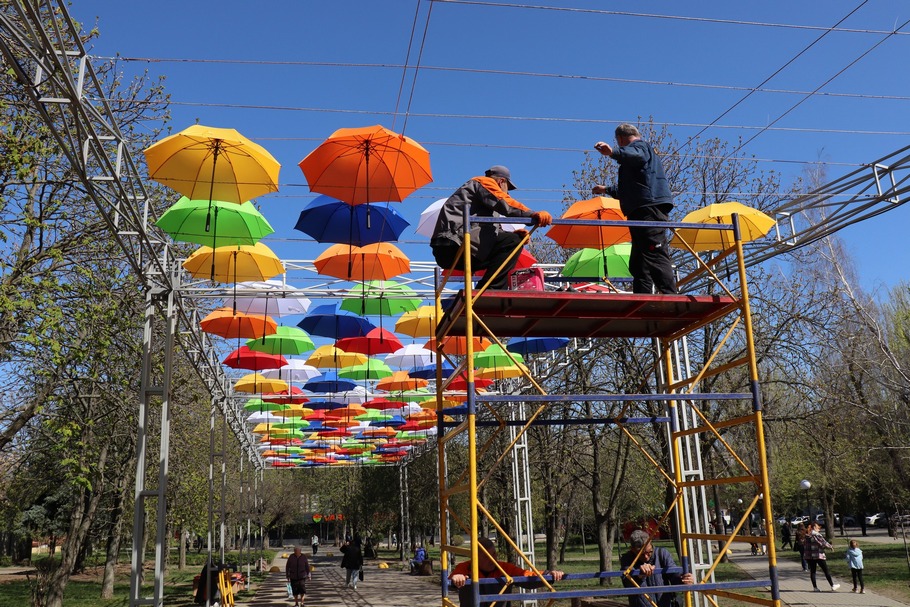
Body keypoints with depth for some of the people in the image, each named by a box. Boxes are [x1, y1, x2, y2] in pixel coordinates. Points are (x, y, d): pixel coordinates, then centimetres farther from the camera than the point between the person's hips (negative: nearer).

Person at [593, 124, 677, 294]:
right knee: (638, 265, 7)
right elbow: (629, 189, 49)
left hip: (649, 210, -10)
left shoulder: (640, 145, 6)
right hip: (645, 212, 10)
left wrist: (613, 152, -41)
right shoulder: (645, 148, 37)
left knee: (656, 258, -20)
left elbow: (637, 155, -24)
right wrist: (607, 190, 61)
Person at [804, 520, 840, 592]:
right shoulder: (817, 534, -14)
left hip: (809, 556, 6)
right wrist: (830, 546, 6)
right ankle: (832, 586, 14)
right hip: (818, 555, -6)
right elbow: (824, 543, -10)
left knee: (812, 571, 8)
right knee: (826, 570, 6)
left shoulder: (807, 535, 8)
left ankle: (815, 587, 10)